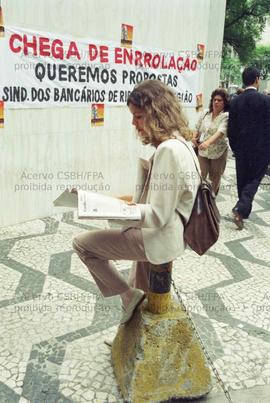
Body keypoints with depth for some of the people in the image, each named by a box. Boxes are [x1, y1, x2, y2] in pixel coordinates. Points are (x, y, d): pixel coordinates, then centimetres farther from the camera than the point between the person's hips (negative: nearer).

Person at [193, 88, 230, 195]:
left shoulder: (226, 116, -14)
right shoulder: (205, 113, 0)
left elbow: (220, 132, -29)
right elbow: (198, 128, 14)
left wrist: (207, 142, -44)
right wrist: (194, 137, -7)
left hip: (218, 152, -2)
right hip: (202, 151, 3)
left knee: (215, 178, 13)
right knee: (200, 177, 4)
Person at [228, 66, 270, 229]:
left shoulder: (236, 101, -1)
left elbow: (231, 128, 2)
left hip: (241, 148, 4)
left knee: (242, 179, 15)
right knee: (254, 179, 5)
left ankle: (244, 210, 27)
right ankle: (241, 209, -12)